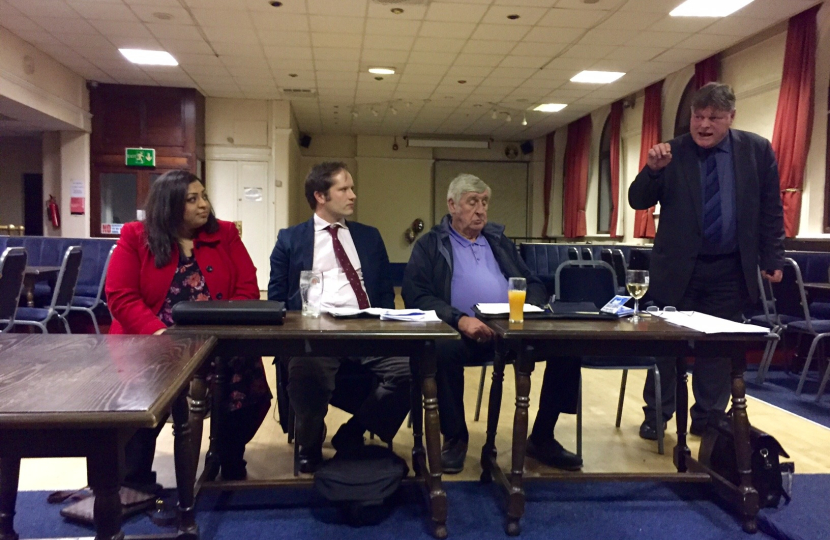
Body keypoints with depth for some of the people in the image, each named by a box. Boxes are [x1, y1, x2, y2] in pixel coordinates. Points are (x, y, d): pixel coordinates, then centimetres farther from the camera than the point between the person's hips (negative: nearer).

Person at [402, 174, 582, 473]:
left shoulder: (499, 240, 23)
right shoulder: (429, 245, 8)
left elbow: (533, 284, 21)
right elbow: (416, 295, -6)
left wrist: (531, 308, -3)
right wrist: (459, 319, -21)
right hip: (461, 330, -4)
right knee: (442, 351, -37)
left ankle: (542, 438, -3)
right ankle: (454, 437, -10)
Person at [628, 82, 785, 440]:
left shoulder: (757, 150, 1)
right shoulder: (671, 153, -3)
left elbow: (771, 210, 6)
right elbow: (638, 201, -7)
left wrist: (772, 259, 3)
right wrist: (653, 169, -25)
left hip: (730, 270, 1)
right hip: (678, 267, -1)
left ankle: (708, 418, 23)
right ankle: (656, 416, 19)